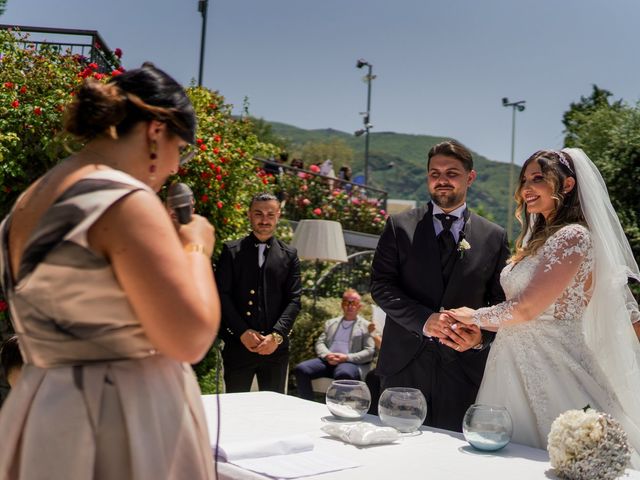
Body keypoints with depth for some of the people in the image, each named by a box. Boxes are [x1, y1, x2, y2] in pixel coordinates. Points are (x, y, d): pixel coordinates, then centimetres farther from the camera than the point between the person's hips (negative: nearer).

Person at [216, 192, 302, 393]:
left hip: (275, 347, 1)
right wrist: (243, 332, -10)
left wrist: (277, 335, -10)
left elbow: (294, 299, 3)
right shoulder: (231, 251, 5)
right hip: (238, 344, -1)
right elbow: (222, 294, -1)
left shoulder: (289, 255, 9)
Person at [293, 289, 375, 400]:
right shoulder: (330, 323, 25)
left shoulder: (366, 326, 12)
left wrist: (347, 357, -13)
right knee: (301, 369, -22)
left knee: (343, 375, -40)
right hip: (327, 361, 4)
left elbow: (370, 352, 1)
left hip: (350, 363, -4)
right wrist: (327, 355, -8)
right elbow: (320, 343, 16)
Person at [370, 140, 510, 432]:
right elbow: (381, 286, -2)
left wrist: (483, 336, -13)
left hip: (464, 368, 0)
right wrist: (425, 320, -16)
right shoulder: (399, 226, 4)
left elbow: (501, 302, 7)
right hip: (404, 364, 0)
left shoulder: (494, 237, 7)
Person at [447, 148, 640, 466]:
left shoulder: (573, 236, -13)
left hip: (551, 367, -8)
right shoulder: (540, 237, 15)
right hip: (518, 366, 8)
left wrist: (476, 317, -4)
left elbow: (527, 307, -17)